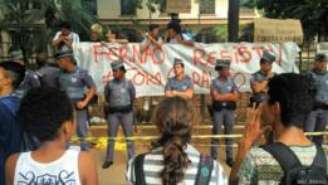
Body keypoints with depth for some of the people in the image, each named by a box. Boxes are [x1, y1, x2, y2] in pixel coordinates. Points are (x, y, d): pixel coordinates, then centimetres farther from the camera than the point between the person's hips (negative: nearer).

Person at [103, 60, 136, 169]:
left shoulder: (128, 83, -5)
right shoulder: (110, 84, -1)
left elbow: (133, 97, 9)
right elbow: (106, 96, 14)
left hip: (126, 112, -1)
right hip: (113, 112, 2)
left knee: (129, 136, 6)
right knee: (111, 136, 7)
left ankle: (131, 159, 16)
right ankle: (109, 159, 18)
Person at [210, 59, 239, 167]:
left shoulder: (231, 81, 7)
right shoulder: (215, 82, -3)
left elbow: (236, 97, 2)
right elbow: (215, 97, -12)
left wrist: (222, 96, -8)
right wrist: (229, 95, -6)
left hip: (230, 109, 3)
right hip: (218, 110, -3)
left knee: (229, 134, 8)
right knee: (216, 133, 2)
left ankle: (229, 157, 17)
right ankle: (214, 158, 9)